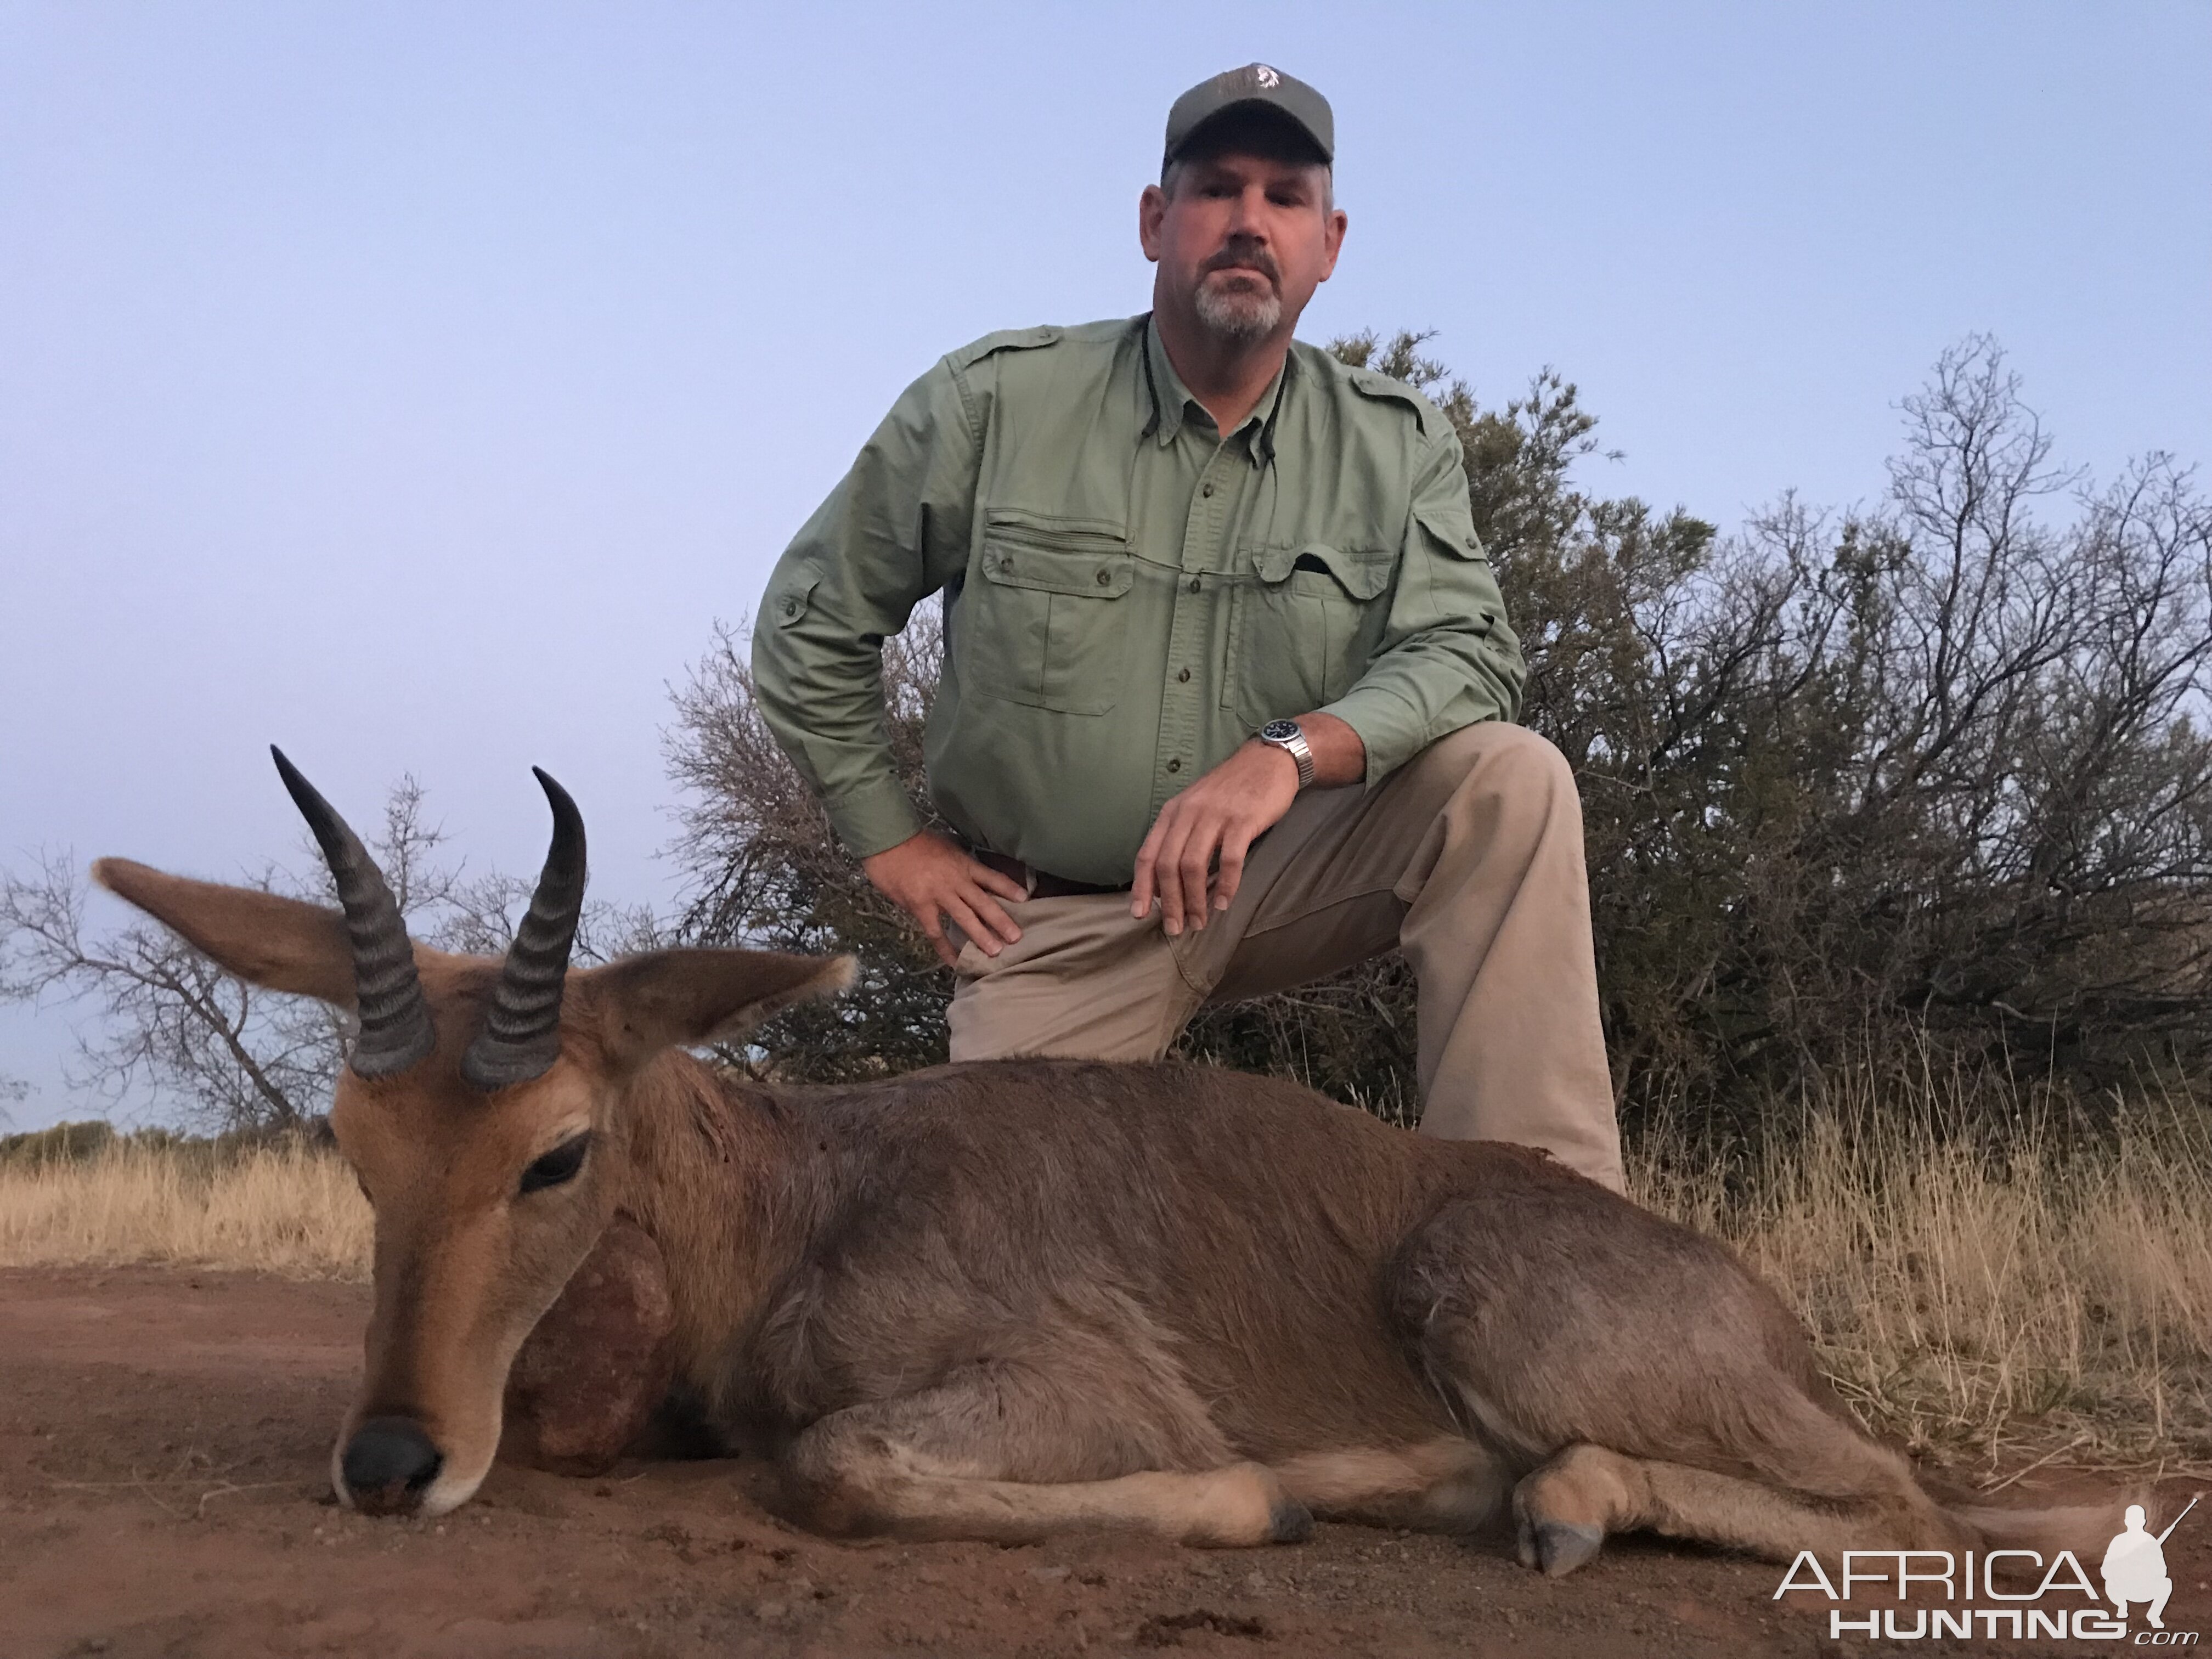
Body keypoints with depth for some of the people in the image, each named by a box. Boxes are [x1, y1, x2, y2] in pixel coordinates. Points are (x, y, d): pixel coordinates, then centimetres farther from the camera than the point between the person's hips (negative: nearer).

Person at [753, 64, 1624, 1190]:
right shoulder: (997, 403, -6)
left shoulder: (1398, 447, -1)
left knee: (1510, 780, -23)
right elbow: (810, 619, 3)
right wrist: (892, 845, 0)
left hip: (1278, 880, 1)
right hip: (1054, 923, -1)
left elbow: (1466, 656, -14)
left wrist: (1289, 751, -34)